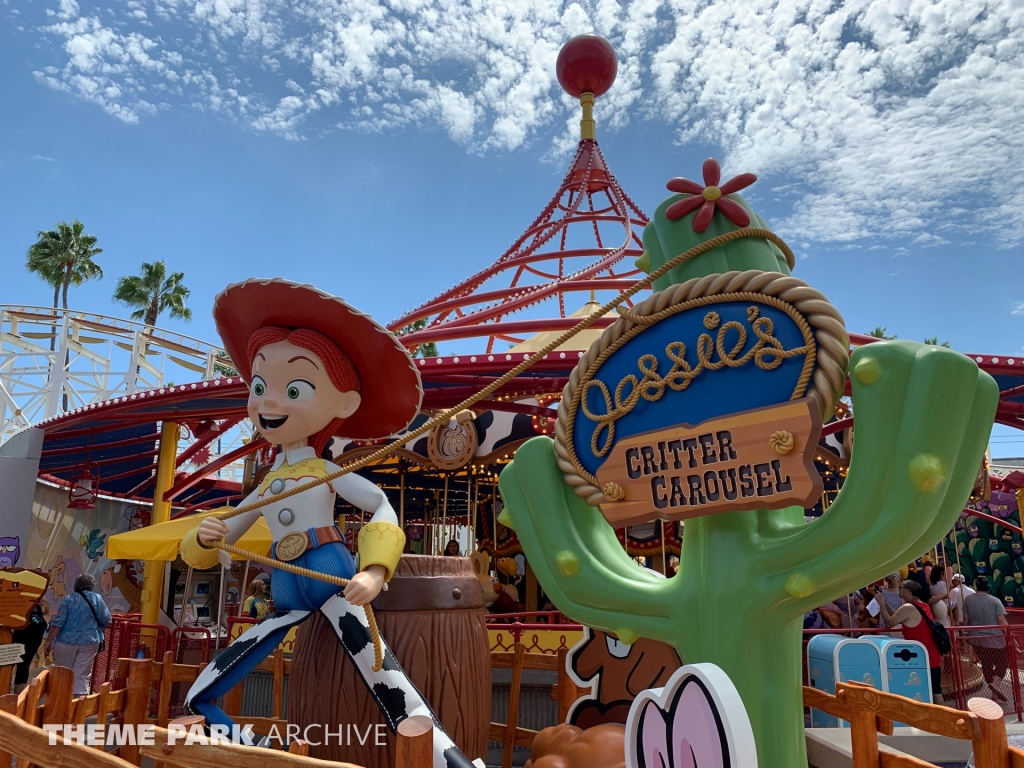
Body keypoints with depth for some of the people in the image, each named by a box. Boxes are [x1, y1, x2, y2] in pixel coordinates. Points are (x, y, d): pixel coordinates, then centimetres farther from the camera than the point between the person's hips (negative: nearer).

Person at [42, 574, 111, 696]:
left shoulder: (69, 598, 0)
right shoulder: (97, 598, 3)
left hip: (67, 641, 0)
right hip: (89, 641, 1)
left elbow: (58, 622, -7)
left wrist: (48, 641, -3)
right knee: (82, 676, 2)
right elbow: (106, 621, 3)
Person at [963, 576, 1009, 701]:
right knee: (1001, 664, 10)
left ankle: (994, 692, 20)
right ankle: (995, 684, -16)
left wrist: (967, 634, 15)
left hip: (977, 638, 3)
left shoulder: (968, 599, -1)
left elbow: (966, 619, 2)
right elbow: (1002, 621, -13)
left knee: (986, 665, 17)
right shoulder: (995, 600, -9)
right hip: (995, 639, -3)